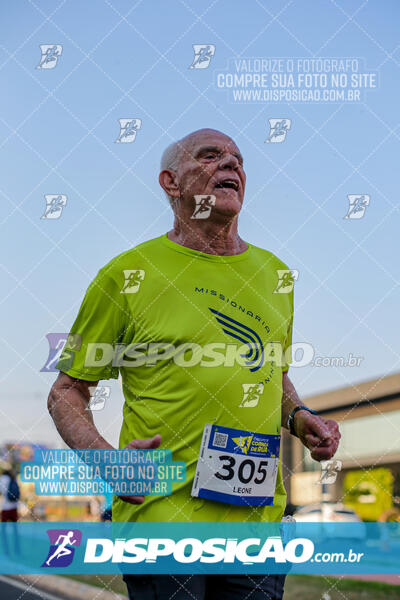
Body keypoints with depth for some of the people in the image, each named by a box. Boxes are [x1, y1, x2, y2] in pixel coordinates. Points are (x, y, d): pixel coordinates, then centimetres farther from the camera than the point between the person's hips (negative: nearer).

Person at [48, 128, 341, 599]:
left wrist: (298, 417, 6)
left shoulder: (274, 273, 14)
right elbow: (66, 392, 2)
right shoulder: (127, 274, -2)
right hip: (161, 513, -4)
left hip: (258, 516, 5)